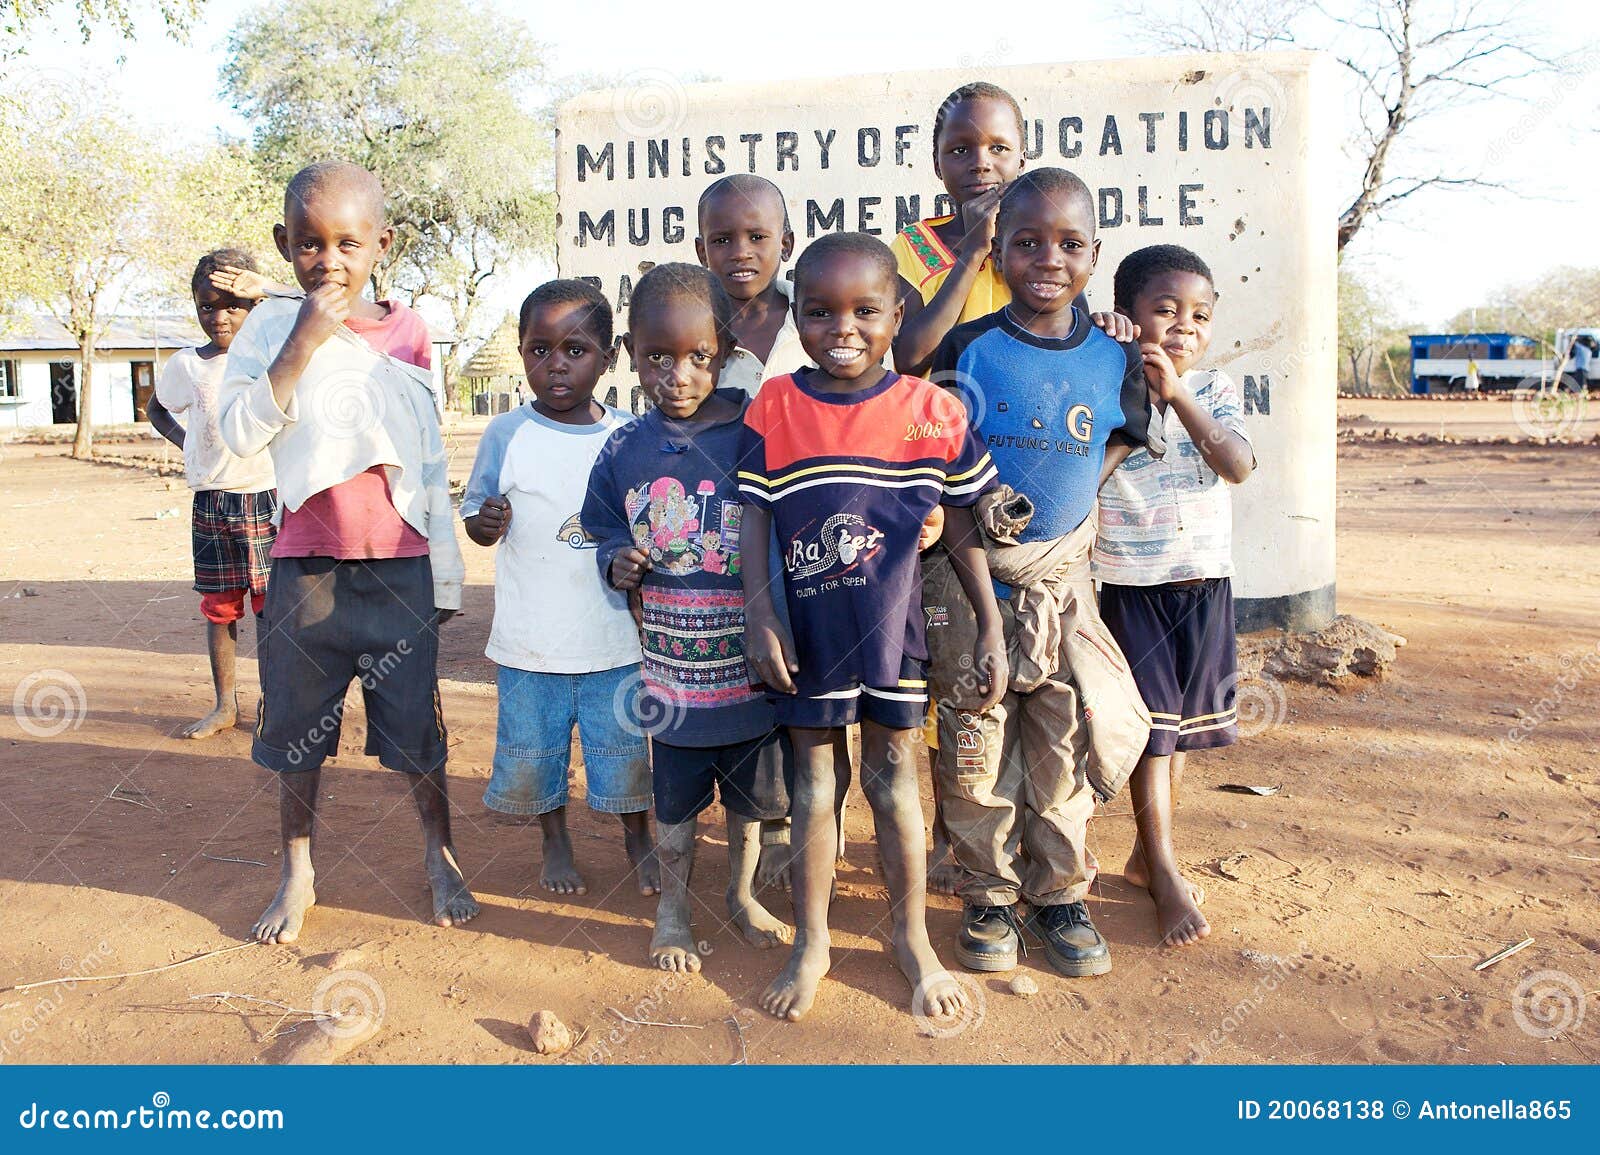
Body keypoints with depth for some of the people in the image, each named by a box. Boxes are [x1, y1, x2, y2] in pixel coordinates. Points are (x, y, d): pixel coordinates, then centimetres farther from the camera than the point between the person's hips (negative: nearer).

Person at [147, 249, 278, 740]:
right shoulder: (186, 364, 6)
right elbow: (156, 409, 24)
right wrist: (184, 441, 5)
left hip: (266, 499, -3)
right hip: (210, 502, 3)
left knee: (272, 606, 1)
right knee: (219, 607, 9)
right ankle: (224, 705, 19)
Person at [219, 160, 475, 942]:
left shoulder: (408, 333, 3)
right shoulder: (272, 328, -1)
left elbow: (431, 460, 7)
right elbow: (241, 434, -13)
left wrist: (446, 575, 6)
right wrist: (303, 343, -21)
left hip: (399, 566, 0)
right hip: (305, 567, 0)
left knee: (417, 721, 8)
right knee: (297, 727, 11)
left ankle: (439, 855, 29)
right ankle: (297, 872, 30)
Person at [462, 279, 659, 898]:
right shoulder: (507, 434, -3)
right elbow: (475, 513, 2)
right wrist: (486, 522, -20)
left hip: (616, 636, 0)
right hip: (529, 639, 0)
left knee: (626, 749, 10)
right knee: (533, 750, 13)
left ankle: (638, 840, 35)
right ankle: (555, 843, 38)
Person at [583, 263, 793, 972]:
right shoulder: (625, 452, -2)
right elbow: (606, 535, 10)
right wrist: (618, 565, -11)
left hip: (753, 664, -1)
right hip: (671, 667, 1)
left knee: (752, 793, 18)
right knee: (673, 797, 16)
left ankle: (742, 894, 42)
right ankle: (672, 905, 38)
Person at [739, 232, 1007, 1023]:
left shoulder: (932, 411, -6)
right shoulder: (774, 408, -6)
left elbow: (964, 527, 0)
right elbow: (755, 520, -3)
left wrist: (990, 629, 1)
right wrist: (759, 620, -10)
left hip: (893, 628, 0)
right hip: (807, 631, 0)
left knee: (894, 778, 12)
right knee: (813, 782, 12)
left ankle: (912, 938, 31)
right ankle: (810, 942, 29)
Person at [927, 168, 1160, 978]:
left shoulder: (1115, 360, 1)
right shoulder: (965, 348, -5)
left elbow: (1121, 450, 13)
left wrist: (1056, 510, 0)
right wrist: (974, 511, -16)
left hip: (1061, 579, 2)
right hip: (968, 577, -2)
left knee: (1064, 744, 9)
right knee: (973, 743, 6)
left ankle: (1060, 895, 27)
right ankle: (987, 897, 23)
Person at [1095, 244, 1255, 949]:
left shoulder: (1213, 391, 1)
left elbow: (1239, 466, -16)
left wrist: (1176, 391, -20)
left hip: (1204, 581, 4)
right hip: (1131, 586, -4)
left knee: (1179, 723, 13)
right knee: (1151, 724, -2)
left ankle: (1146, 854, 28)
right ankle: (1166, 876, 8)